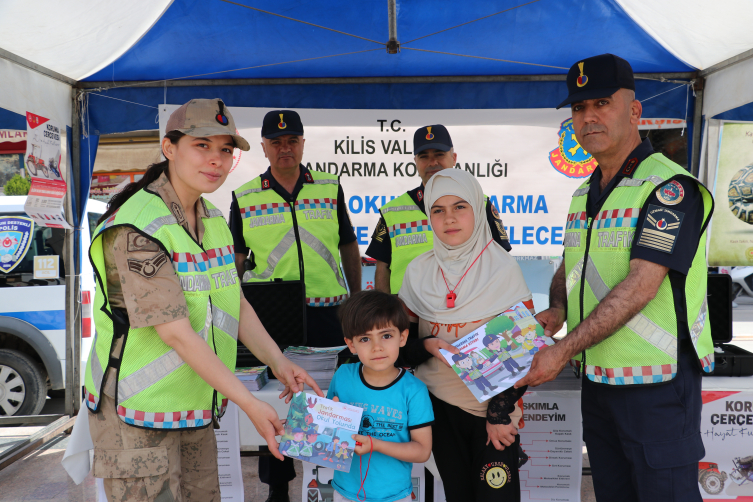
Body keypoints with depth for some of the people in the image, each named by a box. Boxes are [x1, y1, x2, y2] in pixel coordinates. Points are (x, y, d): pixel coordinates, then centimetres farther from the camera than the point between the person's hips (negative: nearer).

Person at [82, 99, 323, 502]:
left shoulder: (213, 220, 6)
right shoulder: (136, 227, -21)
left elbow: (236, 305, 7)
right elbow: (176, 332, -25)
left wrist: (279, 363, -5)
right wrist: (250, 404, -24)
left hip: (196, 405, 7)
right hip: (137, 411, -7)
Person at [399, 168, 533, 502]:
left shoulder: (503, 268, -7)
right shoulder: (418, 271, 1)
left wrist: (501, 412, -10)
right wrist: (426, 346, -16)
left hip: (493, 406, -2)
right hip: (439, 403, 3)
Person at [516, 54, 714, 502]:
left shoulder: (670, 187, -15)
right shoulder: (584, 195, 11)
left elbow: (641, 285, -24)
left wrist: (564, 350, -25)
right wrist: (557, 310, -3)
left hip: (658, 381, -7)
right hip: (598, 378, 8)